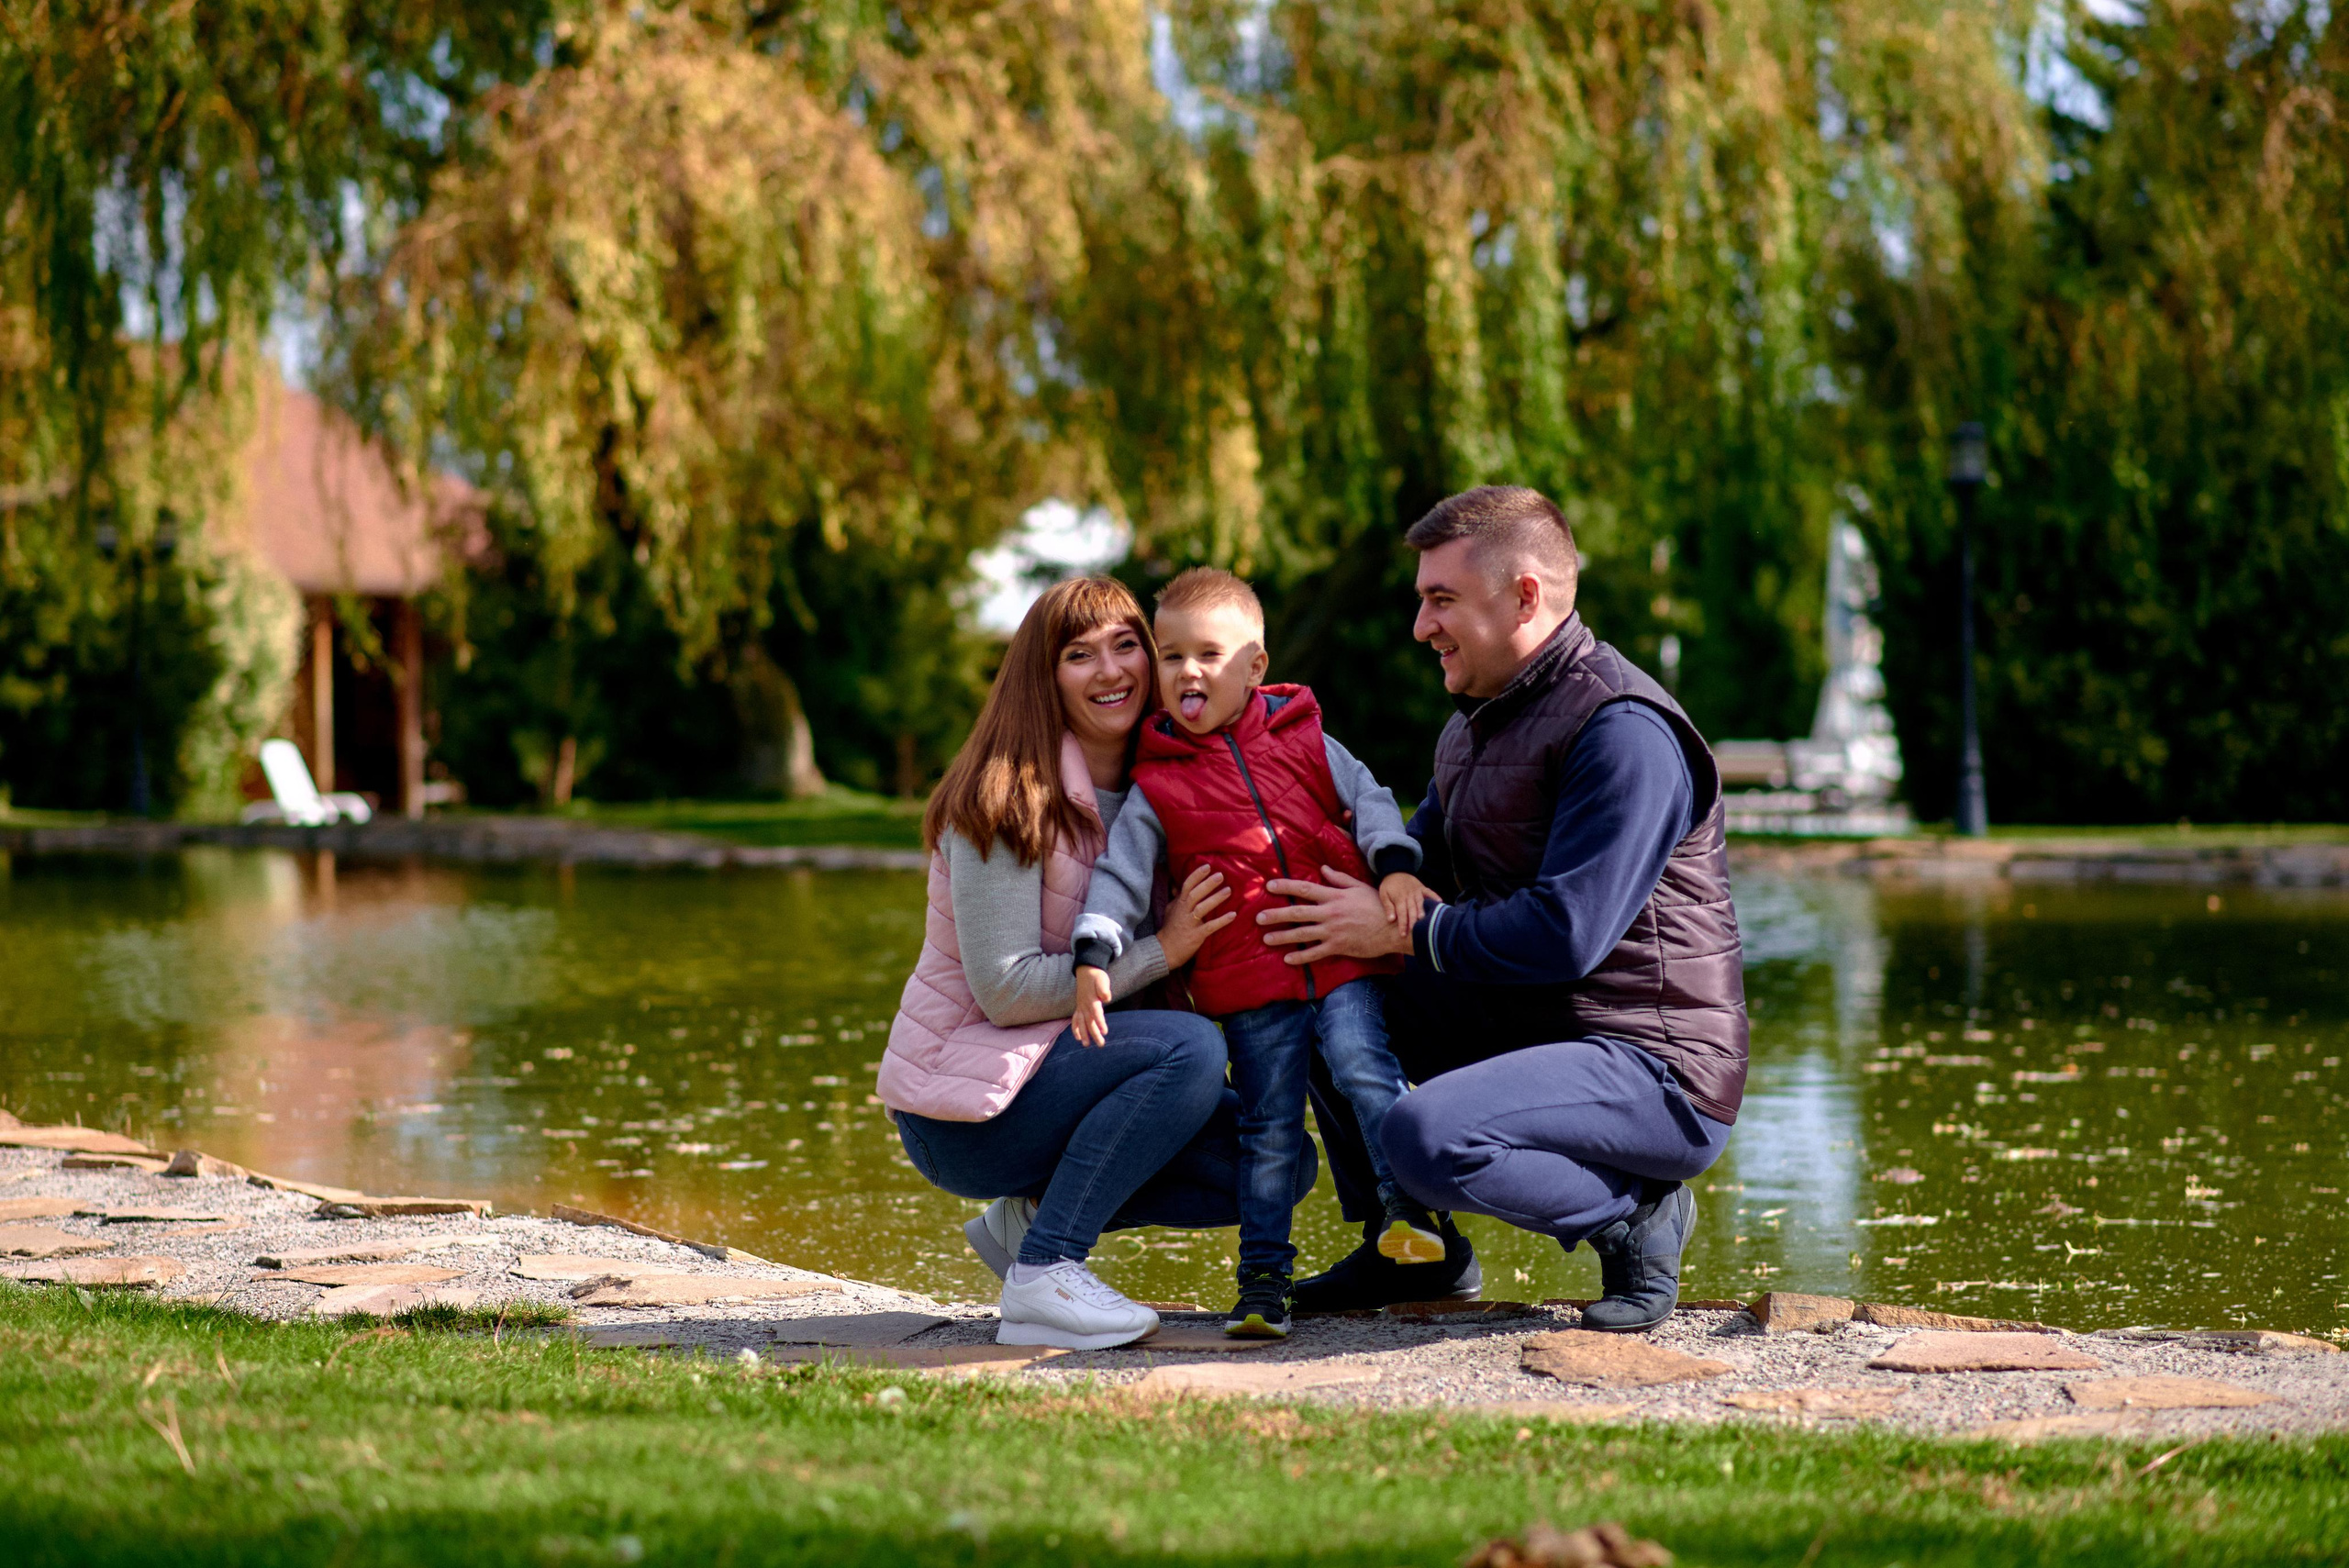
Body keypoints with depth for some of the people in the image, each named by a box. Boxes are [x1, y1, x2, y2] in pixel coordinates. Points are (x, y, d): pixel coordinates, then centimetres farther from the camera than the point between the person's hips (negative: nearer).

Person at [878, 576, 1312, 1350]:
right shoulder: (1007, 802, -16)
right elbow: (1006, 989, -20)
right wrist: (1161, 949, -22)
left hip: (1063, 1072, 8)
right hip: (960, 1098, -8)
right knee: (1188, 1047, -29)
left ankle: (1030, 1214, 5)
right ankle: (1042, 1276, -26)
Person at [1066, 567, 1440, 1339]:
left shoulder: (1301, 739, 9)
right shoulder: (1159, 785, 5)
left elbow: (1366, 797, 6)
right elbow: (1120, 873, -1)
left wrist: (1396, 866, -12)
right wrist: (1095, 957, -15)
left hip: (1342, 955, 0)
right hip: (1248, 982, 0)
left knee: (1362, 1065, -23)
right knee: (1269, 1129, 2)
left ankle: (1408, 1205, -17)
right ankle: (1263, 1282, 8)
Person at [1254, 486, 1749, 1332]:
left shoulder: (1624, 731, -19)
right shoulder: (1477, 721, 14)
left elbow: (1564, 935, -26)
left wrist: (1398, 932, -16)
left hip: (1660, 1074, -10)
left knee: (1428, 1135, -32)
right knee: (1311, 983, 9)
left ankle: (1633, 1216, -7)